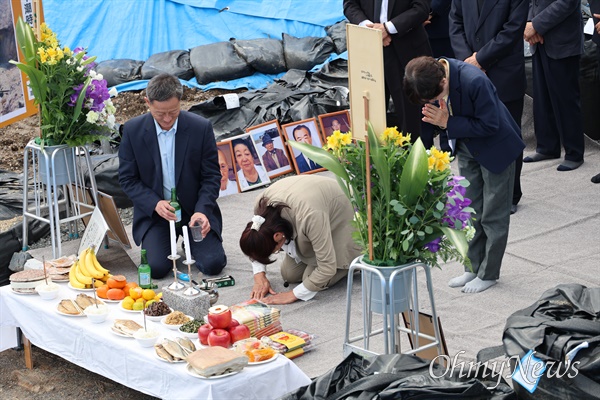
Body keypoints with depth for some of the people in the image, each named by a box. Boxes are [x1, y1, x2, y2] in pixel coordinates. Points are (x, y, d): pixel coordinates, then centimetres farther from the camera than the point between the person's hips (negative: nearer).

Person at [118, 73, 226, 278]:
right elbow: (127, 179, -3)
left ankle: (192, 242, 20)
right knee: (156, 267, -19)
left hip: (195, 209, 0)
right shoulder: (133, 130, -8)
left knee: (213, 264, -15)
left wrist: (202, 210, -22)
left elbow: (211, 176, -5)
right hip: (153, 211, 0)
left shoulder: (201, 128, -10)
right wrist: (156, 204, -19)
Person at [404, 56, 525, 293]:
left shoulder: (474, 81, -38)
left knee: (493, 215, 4)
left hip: (496, 147, -6)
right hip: (466, 147, 6)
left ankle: (488, 274, 16)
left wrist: (448, 123, -30)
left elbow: (489, 125, -27)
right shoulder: (429, 77, -18)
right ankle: (473, 267, 27)